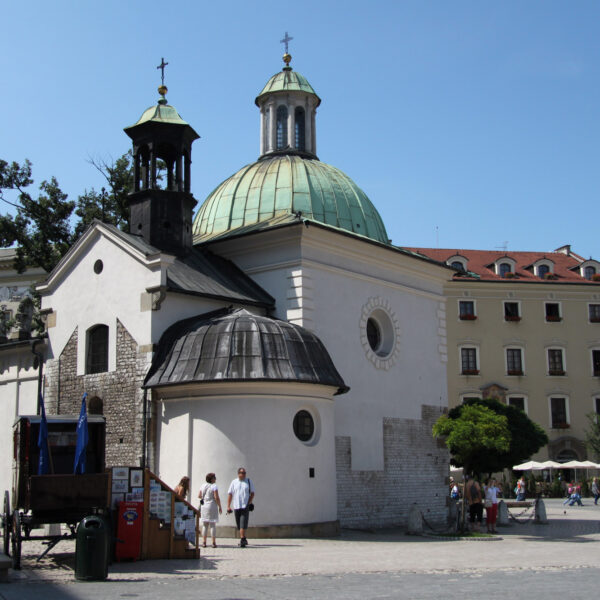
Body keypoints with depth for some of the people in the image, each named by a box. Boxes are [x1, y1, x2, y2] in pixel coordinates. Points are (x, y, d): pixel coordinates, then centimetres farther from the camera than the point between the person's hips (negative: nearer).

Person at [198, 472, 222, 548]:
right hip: (212, 506, -5)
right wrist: (220, 507, -7)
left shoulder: (203, 486, 7)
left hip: (203, 506, 5)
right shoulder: (214, 486, -10)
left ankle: (204, 542, 7)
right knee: (213, 525, -1)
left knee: (205, 525, 10)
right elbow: (216, 497, -15)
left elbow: (199, 496, 13)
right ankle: (214, 543, -2)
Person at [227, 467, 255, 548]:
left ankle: (242, 540, -16)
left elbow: (252, 493, 9)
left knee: (243, 524, -14)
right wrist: (228, 506, 1)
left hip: (245, 506, -2)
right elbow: (230, 494, 7)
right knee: (239, 525, 9)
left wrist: (249, 502, -6)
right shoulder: (234, 482, 7)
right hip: (236, 507, 2)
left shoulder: (249, 481, 5)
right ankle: (243, 539, 23)